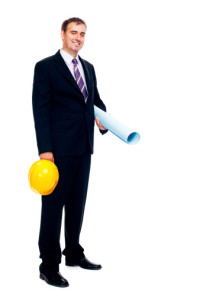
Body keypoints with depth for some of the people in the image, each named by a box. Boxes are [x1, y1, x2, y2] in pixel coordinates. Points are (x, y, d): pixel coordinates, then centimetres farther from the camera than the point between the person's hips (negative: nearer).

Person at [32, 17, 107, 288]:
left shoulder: (89, 68, 16)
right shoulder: (46, 67, -4)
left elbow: (96, 98, 24)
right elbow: (41, 110, -10)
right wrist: (45, 149, -17)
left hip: (84, 148, 7)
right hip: (59, 149, -7)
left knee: (77, 203, 16)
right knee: (53, 204, -3)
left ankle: (73, 253, 31)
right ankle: (49, 265, 7)